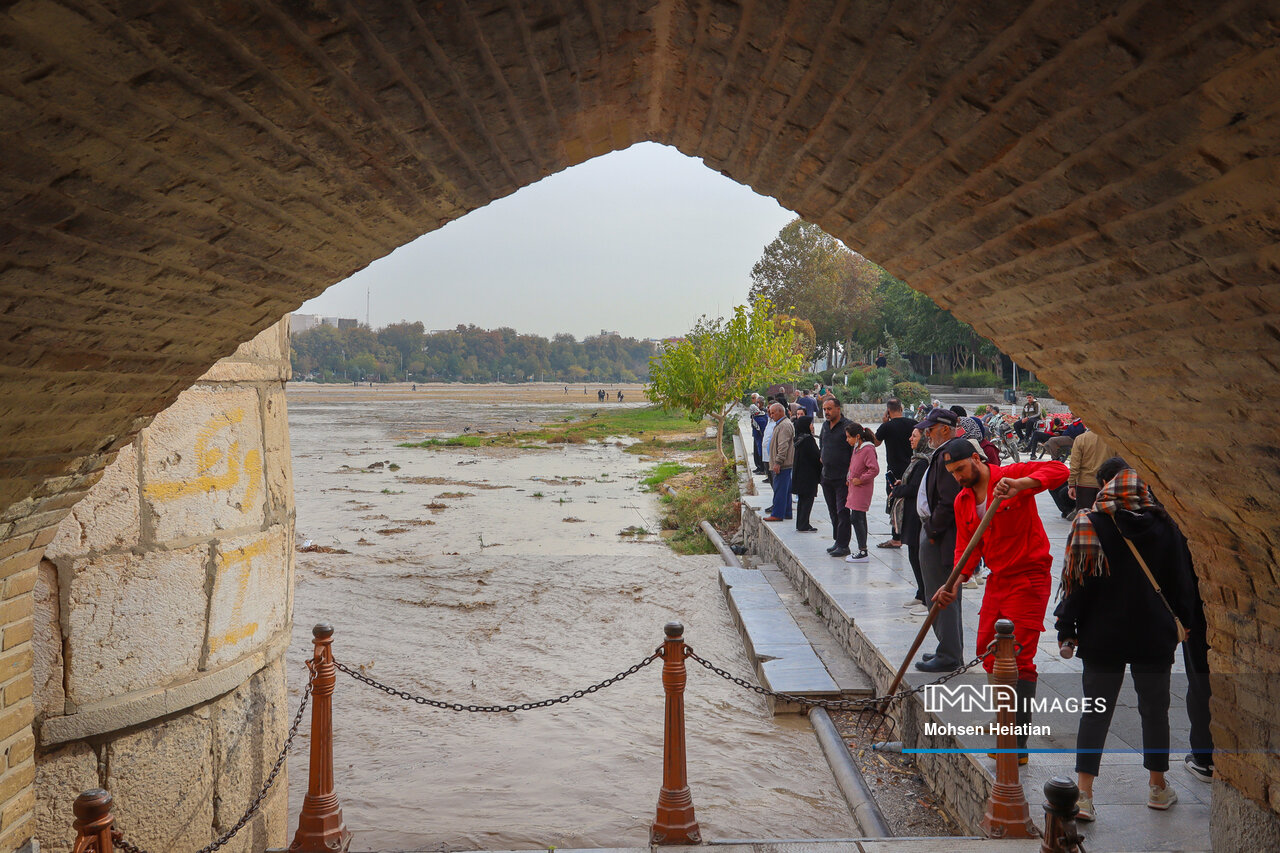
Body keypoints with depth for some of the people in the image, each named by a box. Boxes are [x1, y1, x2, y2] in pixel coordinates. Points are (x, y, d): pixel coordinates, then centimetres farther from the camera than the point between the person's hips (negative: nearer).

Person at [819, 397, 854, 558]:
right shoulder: (825, 425, 11)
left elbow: (855, 452, -13)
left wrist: (851, 475, -16)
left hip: (843, 478, -7)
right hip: (827, 477, 8)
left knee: (842, 511, -6)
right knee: (833, 511, 13)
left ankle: (843, 545, -3)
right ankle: (838, 541, 22)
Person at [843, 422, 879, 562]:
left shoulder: (868, 449, -15)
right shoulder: (856, 448, 15)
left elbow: (874, 469, -23)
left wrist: (860, 479, -18)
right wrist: (850, 479, 16)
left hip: (862, 490, -10)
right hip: (854, 490, 10)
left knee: (856, 519, -11)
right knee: (859, 519, 12)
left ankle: (863, 552, -8)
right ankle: (862, 550, 18)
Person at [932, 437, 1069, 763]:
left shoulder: (1012, 475, -12)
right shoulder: (963, 501, 7)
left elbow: (1059, 470, -25)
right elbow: (967, 548, 5)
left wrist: (1019, 484, -39)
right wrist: (954, 583, -11)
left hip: (1028, 579, -8)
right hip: (996, 580, 8)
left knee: (1019, 658, -10)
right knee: (987, 650, 13)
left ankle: (1018, 745, -8)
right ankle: (1006, 720, 33)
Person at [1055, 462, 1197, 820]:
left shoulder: (1089, 525, -9)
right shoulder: (1164, 524, -1)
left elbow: (1077, 582, -9)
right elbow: (1182, 580, 6)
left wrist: (1067, 630, -3)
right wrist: (1181, 622, 19)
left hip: (1102, 636, -2)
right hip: (1155, 636, 2)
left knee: (1094, 713, 3)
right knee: (1155, 708, 16)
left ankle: (1084, 794, -3)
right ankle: (1158, 787, 29)